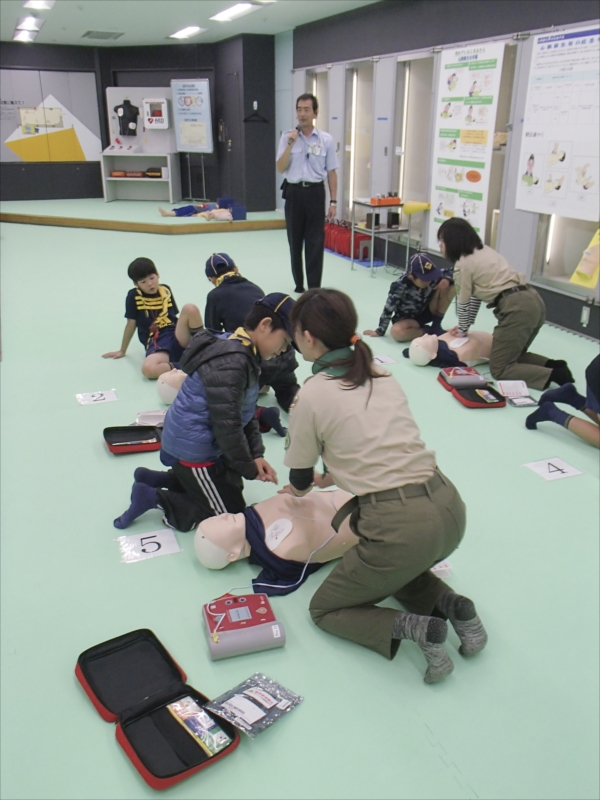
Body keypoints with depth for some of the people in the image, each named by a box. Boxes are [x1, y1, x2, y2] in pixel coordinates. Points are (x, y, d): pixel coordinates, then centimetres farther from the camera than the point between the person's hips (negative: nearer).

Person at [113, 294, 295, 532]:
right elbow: (227, 424, -26)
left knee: (232, 485, 26)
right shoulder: (231, 362, -27)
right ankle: (154, 498, 3)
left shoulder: (244, 355, 6)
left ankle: (152, 479, 20)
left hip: (198, 442, 10)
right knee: (232, 512, 3)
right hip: (194, 449, -10)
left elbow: (246, 413, 8)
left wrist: (256, 455, -2)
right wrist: (249, 468, -14)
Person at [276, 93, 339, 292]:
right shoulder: (287, 137, 3)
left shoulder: (326, 139, 1)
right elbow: (280, 168, -2)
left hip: (315, 192, -1)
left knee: (315, 242, -3)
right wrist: (290, 144, -14)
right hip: (294, 192, 1)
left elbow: (331, 172, 3)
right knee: (295, 241, 9)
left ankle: (314, 287, 1)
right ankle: (299, 283, 22)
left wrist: (333, 201, -2)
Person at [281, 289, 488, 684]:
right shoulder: (381, 375, 11)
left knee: (325, 609, 19)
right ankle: (450, 604, 13)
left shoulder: (312, 395, -6)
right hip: (449, 507, 7)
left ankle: (412, 627, -3)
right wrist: (333, 477, 38)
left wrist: (299, 487, 31)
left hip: (400, 526, -7)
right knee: (397, 568, 39)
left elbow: (300, 481, 7)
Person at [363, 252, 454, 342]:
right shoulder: (400, 286, -32)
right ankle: (428, 331, -14)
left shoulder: (433, 277, -23)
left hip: (428, 311, 3)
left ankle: (436, 325, -7)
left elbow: (449, 272, -4)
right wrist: (380, 331, -13)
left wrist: (446, 280, -28)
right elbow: (388, 310, -21)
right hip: (407, 318, -3)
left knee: (448, 285, -19)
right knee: (396, 332, -37)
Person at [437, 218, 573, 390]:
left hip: (516, 308, -9)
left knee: (499, 368, -2)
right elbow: (476, 293, 24)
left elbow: (464, 302, 5)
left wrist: (462, 329, 21)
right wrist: (465, 325, 27)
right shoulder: (483, 251, 21)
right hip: (533, 302, 9)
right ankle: (553, 365, 8)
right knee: (513, 354, 26)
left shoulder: (463, 263, -4)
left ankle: (555, 375, -14)